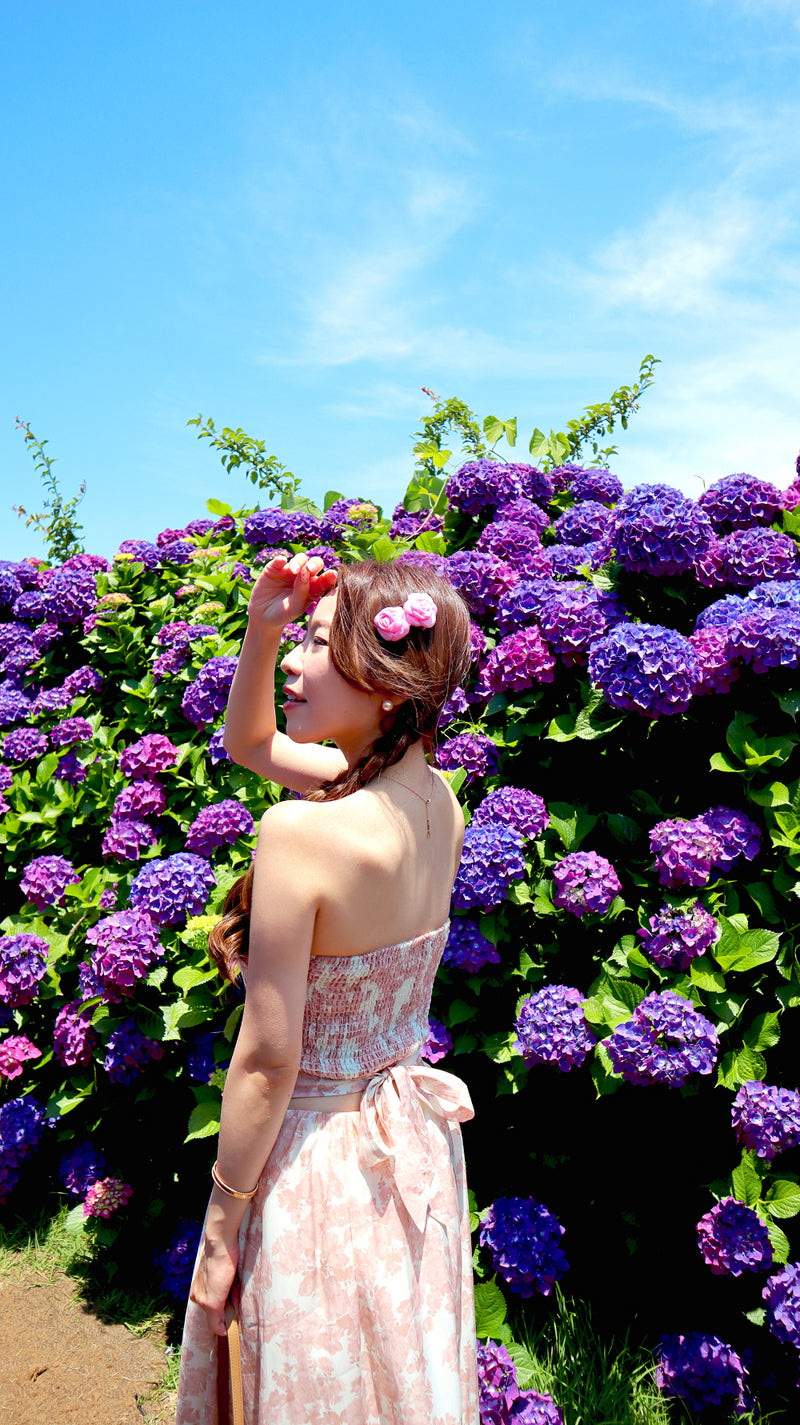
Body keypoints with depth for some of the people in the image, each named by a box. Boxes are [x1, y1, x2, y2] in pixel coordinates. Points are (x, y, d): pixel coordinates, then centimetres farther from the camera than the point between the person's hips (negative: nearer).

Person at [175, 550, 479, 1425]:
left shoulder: (302, 831, -29)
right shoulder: (437, 801, -7)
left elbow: (267, 1062, -22)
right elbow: (249, 742, 9)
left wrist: (220, 1228, -9)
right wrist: (262, 629, -5)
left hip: (317, 1154, -6)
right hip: (416, 1143, 7)